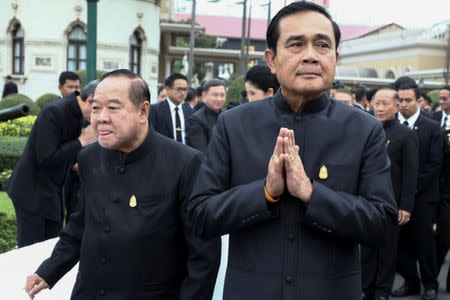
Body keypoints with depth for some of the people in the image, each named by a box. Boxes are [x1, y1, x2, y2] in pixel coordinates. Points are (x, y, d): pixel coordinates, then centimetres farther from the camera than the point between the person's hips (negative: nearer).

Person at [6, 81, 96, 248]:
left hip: (53, 192, 8)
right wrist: (82, 141, -22)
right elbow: (45, 158, -25)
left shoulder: (76, 111, 1)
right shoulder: (54, 112, -23)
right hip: (32, 191, -8)